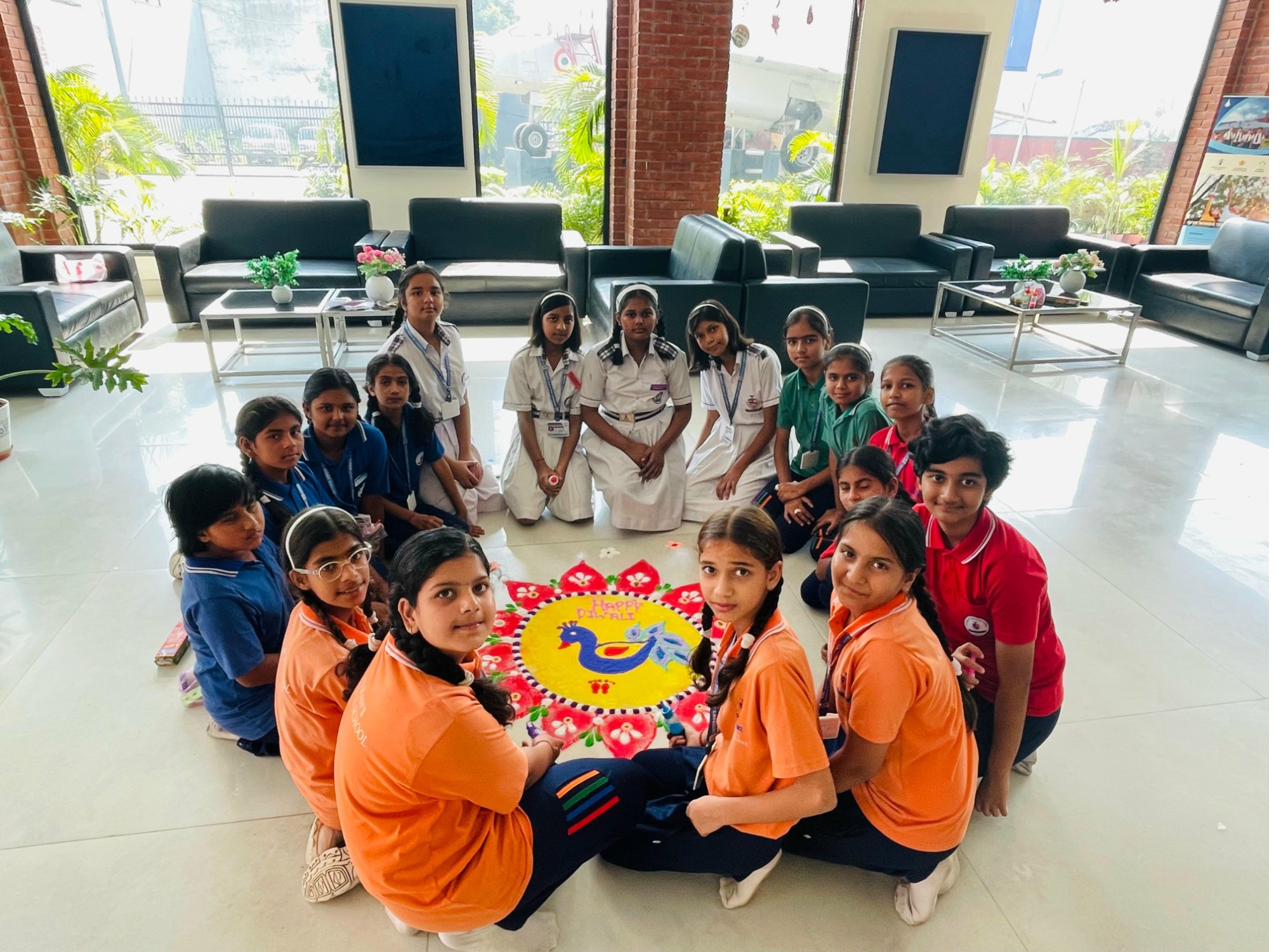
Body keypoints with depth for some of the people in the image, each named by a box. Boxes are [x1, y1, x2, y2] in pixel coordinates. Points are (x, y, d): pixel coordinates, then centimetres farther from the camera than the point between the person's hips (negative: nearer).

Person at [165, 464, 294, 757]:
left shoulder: (256, 545, -12)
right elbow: (251, 673, -26)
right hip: (250, 704, -7)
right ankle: (253, 733, 11)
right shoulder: (215, 597, -35)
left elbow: (286, 592, 8)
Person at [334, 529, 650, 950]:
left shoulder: (396, 656, -12)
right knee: (624, 785, -2)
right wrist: (546, 747, 3)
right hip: (445, 882, -8)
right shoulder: (443, 712, -37)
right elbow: (517, 783, -15)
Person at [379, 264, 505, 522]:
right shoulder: (395, 352, -20)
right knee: (464, 515, -12)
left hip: (456, 433, 6)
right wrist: (452, 466, -13)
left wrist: (466, 453, -5)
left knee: (494, 502, 3)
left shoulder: (451, 335, -1)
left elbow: (463, 397, 4)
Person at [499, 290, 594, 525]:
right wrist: (541, 467, -14)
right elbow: (524, 418, -8)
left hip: (566, 438, 2)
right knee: (527, 515, -16)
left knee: (578, 514, -14)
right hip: (531, 437, -1)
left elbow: (576, 420, -3)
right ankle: (516, 479, 17)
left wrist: (561, 467, -13)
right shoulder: (522, 361, -8)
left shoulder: (580, 363, -4)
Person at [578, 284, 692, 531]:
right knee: (623, 491, -25)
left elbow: (684, 409, 0)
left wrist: (660, 448, -16)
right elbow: (588, 412, -8)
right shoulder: (599, 356, -12)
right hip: (613, 434, -1)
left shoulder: (671, 355, -7)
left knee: (664, 496, -18)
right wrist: (630, 447, -17)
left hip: (659, 431, 1)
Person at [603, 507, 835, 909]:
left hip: (746, 825, -8)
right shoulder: (736, 625, -12)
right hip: (722, 766, 8)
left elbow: (818, 795, -30)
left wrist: (718, 811, -22)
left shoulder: (774, 663, -36)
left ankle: (746, 857, 7)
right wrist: (711, 740, 2)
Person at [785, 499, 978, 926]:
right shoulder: (853, 600, -11)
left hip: (913, 822, -8)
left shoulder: (885, 651, -36)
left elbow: (859, 766, -22)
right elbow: (839, 696, 8)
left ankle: (916, 866, 7)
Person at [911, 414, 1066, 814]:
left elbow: (1013, 683, -23)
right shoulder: (919, 524, -16)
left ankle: (1013, 752, 12)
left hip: (1023, 703, -5)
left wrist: (998, 776, -14)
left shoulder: (1012, 566, -32)